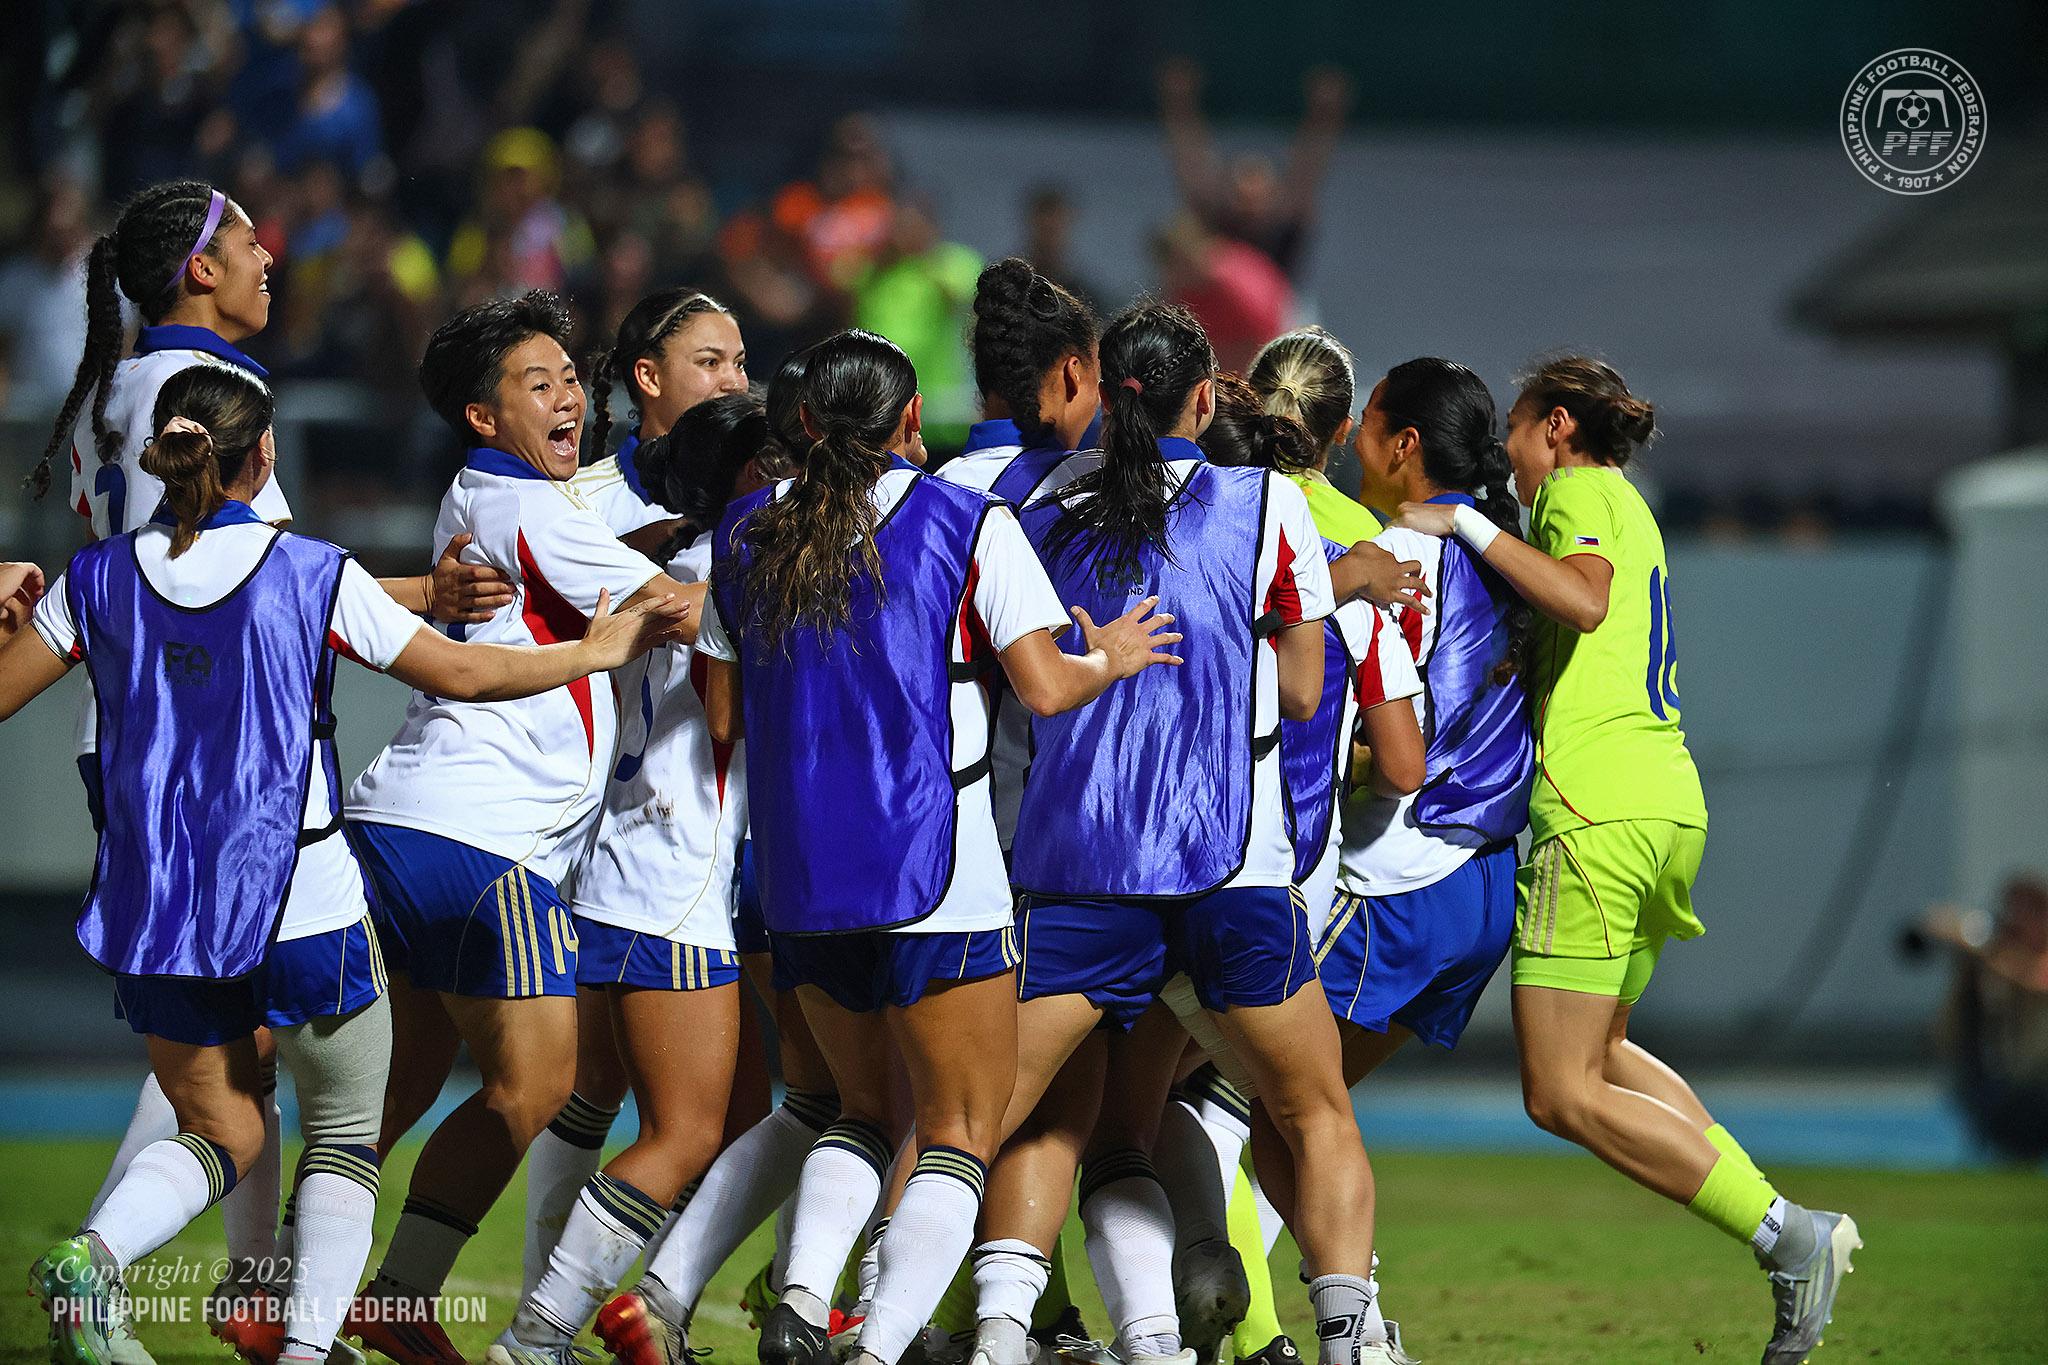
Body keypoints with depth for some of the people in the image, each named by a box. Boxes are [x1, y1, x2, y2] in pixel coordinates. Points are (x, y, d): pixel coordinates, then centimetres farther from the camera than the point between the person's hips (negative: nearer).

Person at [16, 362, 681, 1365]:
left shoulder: (98, 580, 0)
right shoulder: (312, 576, -8)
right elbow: (462, 674, -1)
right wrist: (597, 652, 13)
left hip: (149, 905, 3)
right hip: (298, 904, -3)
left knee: (220, 1133, 17)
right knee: (345, 1137, 13)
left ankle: (92, 1253, -12)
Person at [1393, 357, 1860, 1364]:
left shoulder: (1578, 488, -2)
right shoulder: (1628, 509, 24)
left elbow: (1585, 600, -22)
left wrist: (1465, 524, -14)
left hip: (1596, 809, -9)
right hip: (1668, 801, 9)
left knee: (1562, 1095, -7)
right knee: (1595, 1054, 21)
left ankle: (1786, 1236, -14)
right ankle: (1786, 1228, 9)